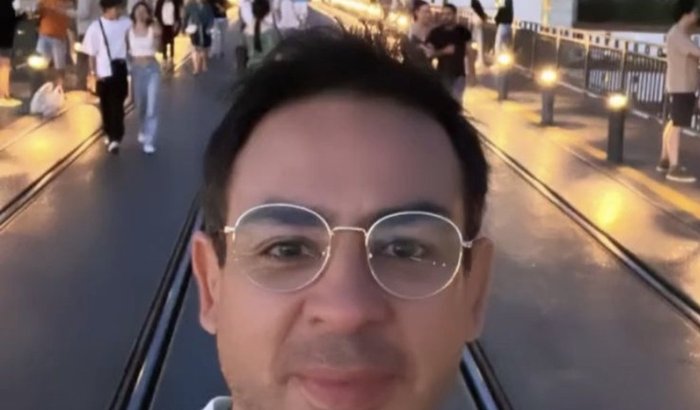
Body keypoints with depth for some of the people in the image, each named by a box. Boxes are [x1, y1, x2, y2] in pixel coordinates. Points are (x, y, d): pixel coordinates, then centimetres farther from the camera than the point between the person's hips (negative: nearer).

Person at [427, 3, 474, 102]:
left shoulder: (463, 31, 1)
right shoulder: (436, 32, -2)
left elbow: (469, 52, 6)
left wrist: (471, 71, 1)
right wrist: (443, 51, -19)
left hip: (459, 73, -1)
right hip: (442, 73, 1)